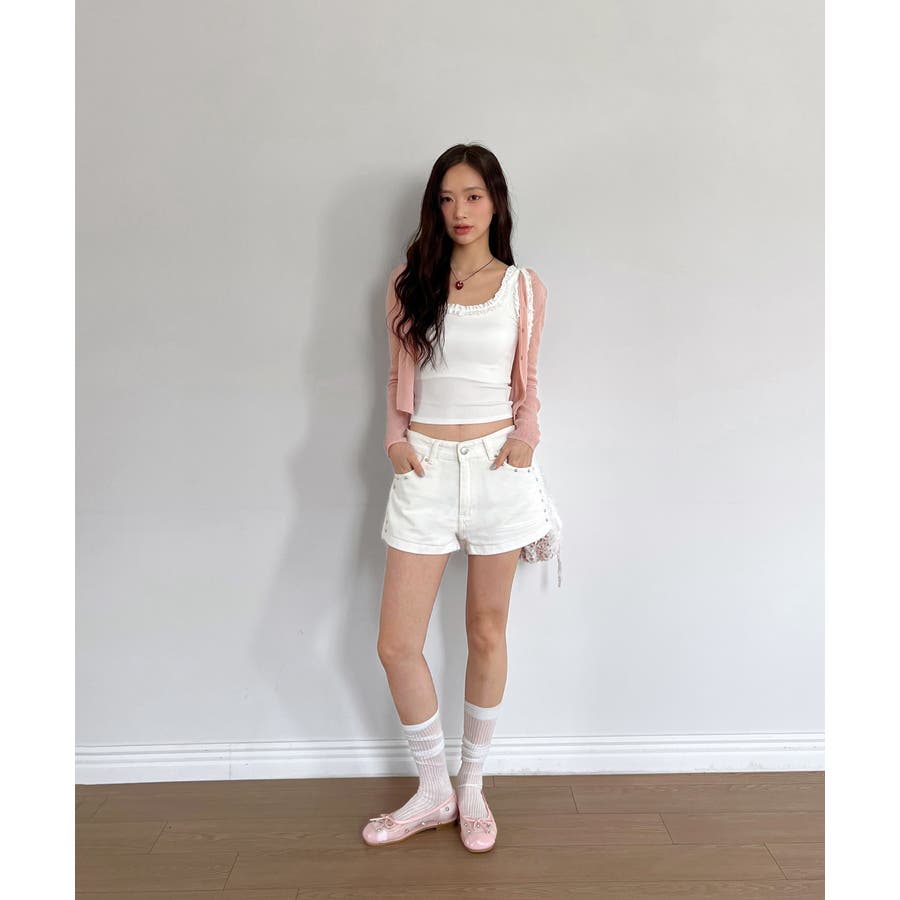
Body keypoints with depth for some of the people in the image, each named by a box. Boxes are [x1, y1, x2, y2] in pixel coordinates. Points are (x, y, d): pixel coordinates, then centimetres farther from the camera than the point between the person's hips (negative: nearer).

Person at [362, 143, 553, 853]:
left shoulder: (525, 289, 5)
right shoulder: (410, 284, 7)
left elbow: (527, 384, 11)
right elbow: (399, 377, 12)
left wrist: (526, 435, -6)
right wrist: (395, 437, -3)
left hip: (498, 465, -1)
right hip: (426, 468, 1)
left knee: (487, 633, 9)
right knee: (396, 643, 0)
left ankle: (472, 784, 30)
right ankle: (434, 791, 23)